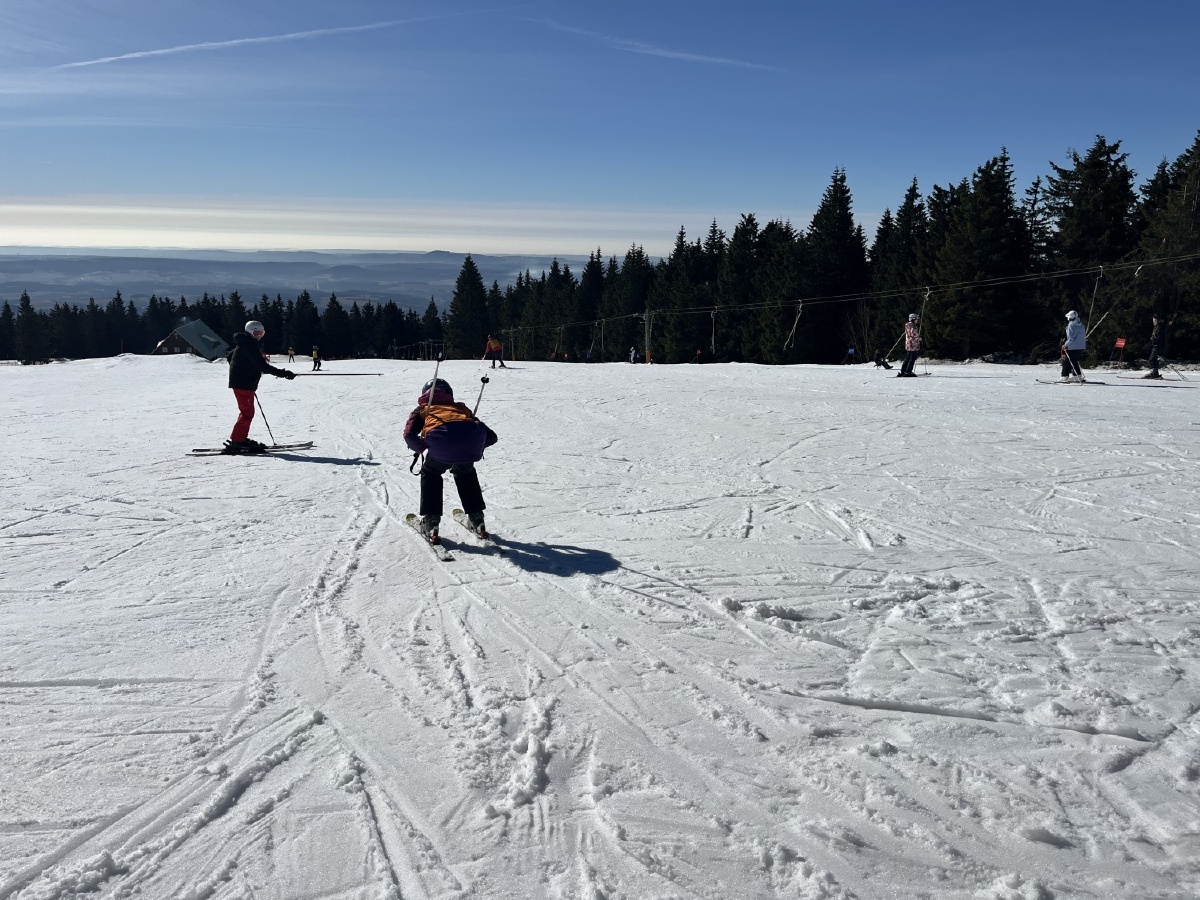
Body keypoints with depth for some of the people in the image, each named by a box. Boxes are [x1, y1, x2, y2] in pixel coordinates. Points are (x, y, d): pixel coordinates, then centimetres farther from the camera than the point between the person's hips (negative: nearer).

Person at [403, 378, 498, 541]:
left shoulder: (423, 409, 34)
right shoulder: (462, 408, 40)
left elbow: (409, 434, 13)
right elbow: (491, 437, 33)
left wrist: (420, 448, 32)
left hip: (442, 441, -3)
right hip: (471, 442, 3)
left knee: (430, 473, 28)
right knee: (465, 473, 35)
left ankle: (430, 522, 21)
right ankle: (476, 517, 33)